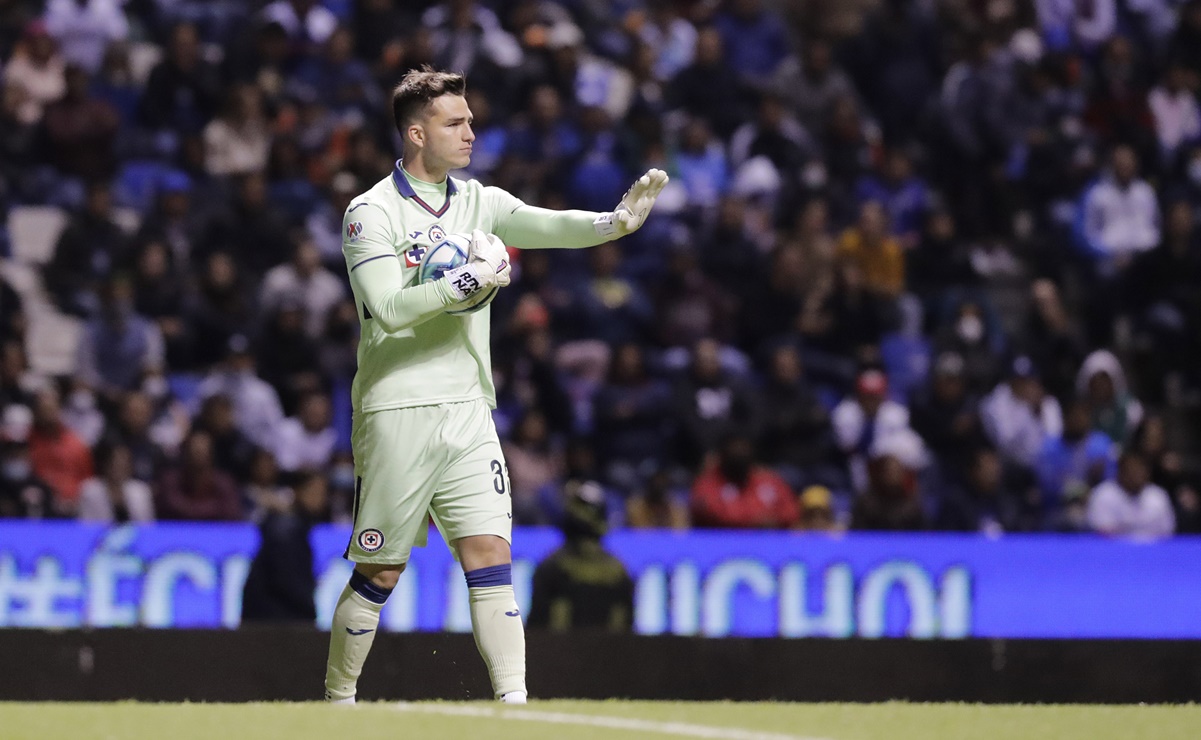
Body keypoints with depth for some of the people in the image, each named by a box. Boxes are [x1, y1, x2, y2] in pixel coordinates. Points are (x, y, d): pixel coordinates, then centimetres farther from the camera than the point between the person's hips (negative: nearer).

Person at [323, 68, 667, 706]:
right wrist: (469, 281, -24)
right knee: (379, 575, 1)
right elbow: (389, 308, -18)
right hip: (397, 411, -5)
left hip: (468, 410, 5)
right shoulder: (371, 213, -6)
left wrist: (614, 221, -23)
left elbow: (548, 225, -5)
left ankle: (513, 701, -12)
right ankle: (337, 701, 16)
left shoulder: (478, 202, 11)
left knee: (490, 554, -7)